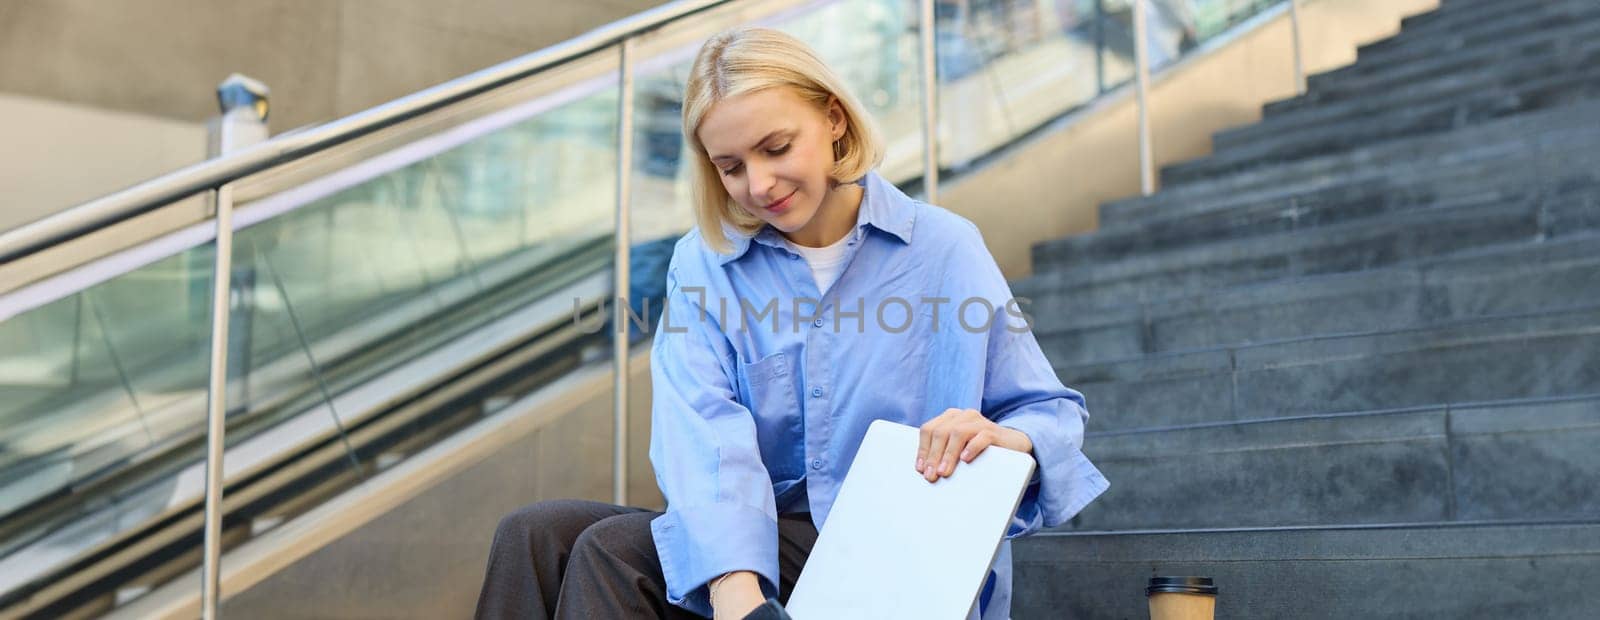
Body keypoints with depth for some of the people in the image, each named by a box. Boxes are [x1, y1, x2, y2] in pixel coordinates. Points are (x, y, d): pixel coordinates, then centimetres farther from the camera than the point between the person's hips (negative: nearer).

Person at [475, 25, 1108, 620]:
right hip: (765, 545, 4)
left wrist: (1006, 439, -26)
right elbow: (705, 436, -15)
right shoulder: (701, 264, 2)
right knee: (537, 534, -18)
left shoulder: (945, 248, -2)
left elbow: (1051, 416, 0)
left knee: (613, 552, -24)